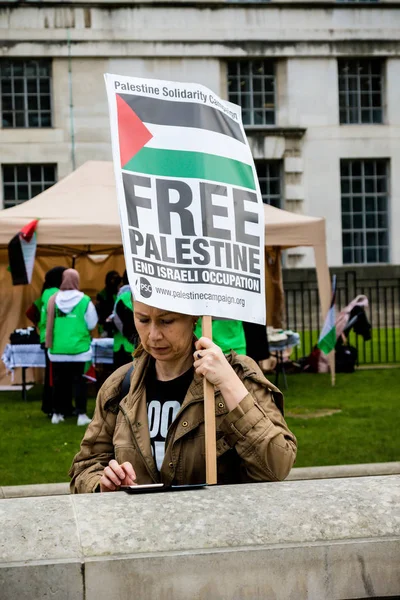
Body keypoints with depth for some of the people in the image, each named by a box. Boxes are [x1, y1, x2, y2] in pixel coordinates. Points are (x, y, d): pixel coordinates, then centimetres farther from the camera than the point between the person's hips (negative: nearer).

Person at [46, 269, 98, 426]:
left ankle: (57, 413, 18)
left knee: (59, 381, 12)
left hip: (57, 348, 2)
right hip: (78, 347, -2)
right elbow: (92, 324, -4)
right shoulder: (84, 300, -10)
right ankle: (81, 414, 1)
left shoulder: (53, 299, -4)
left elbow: (48, 323, 1)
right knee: (79, 381, 4)